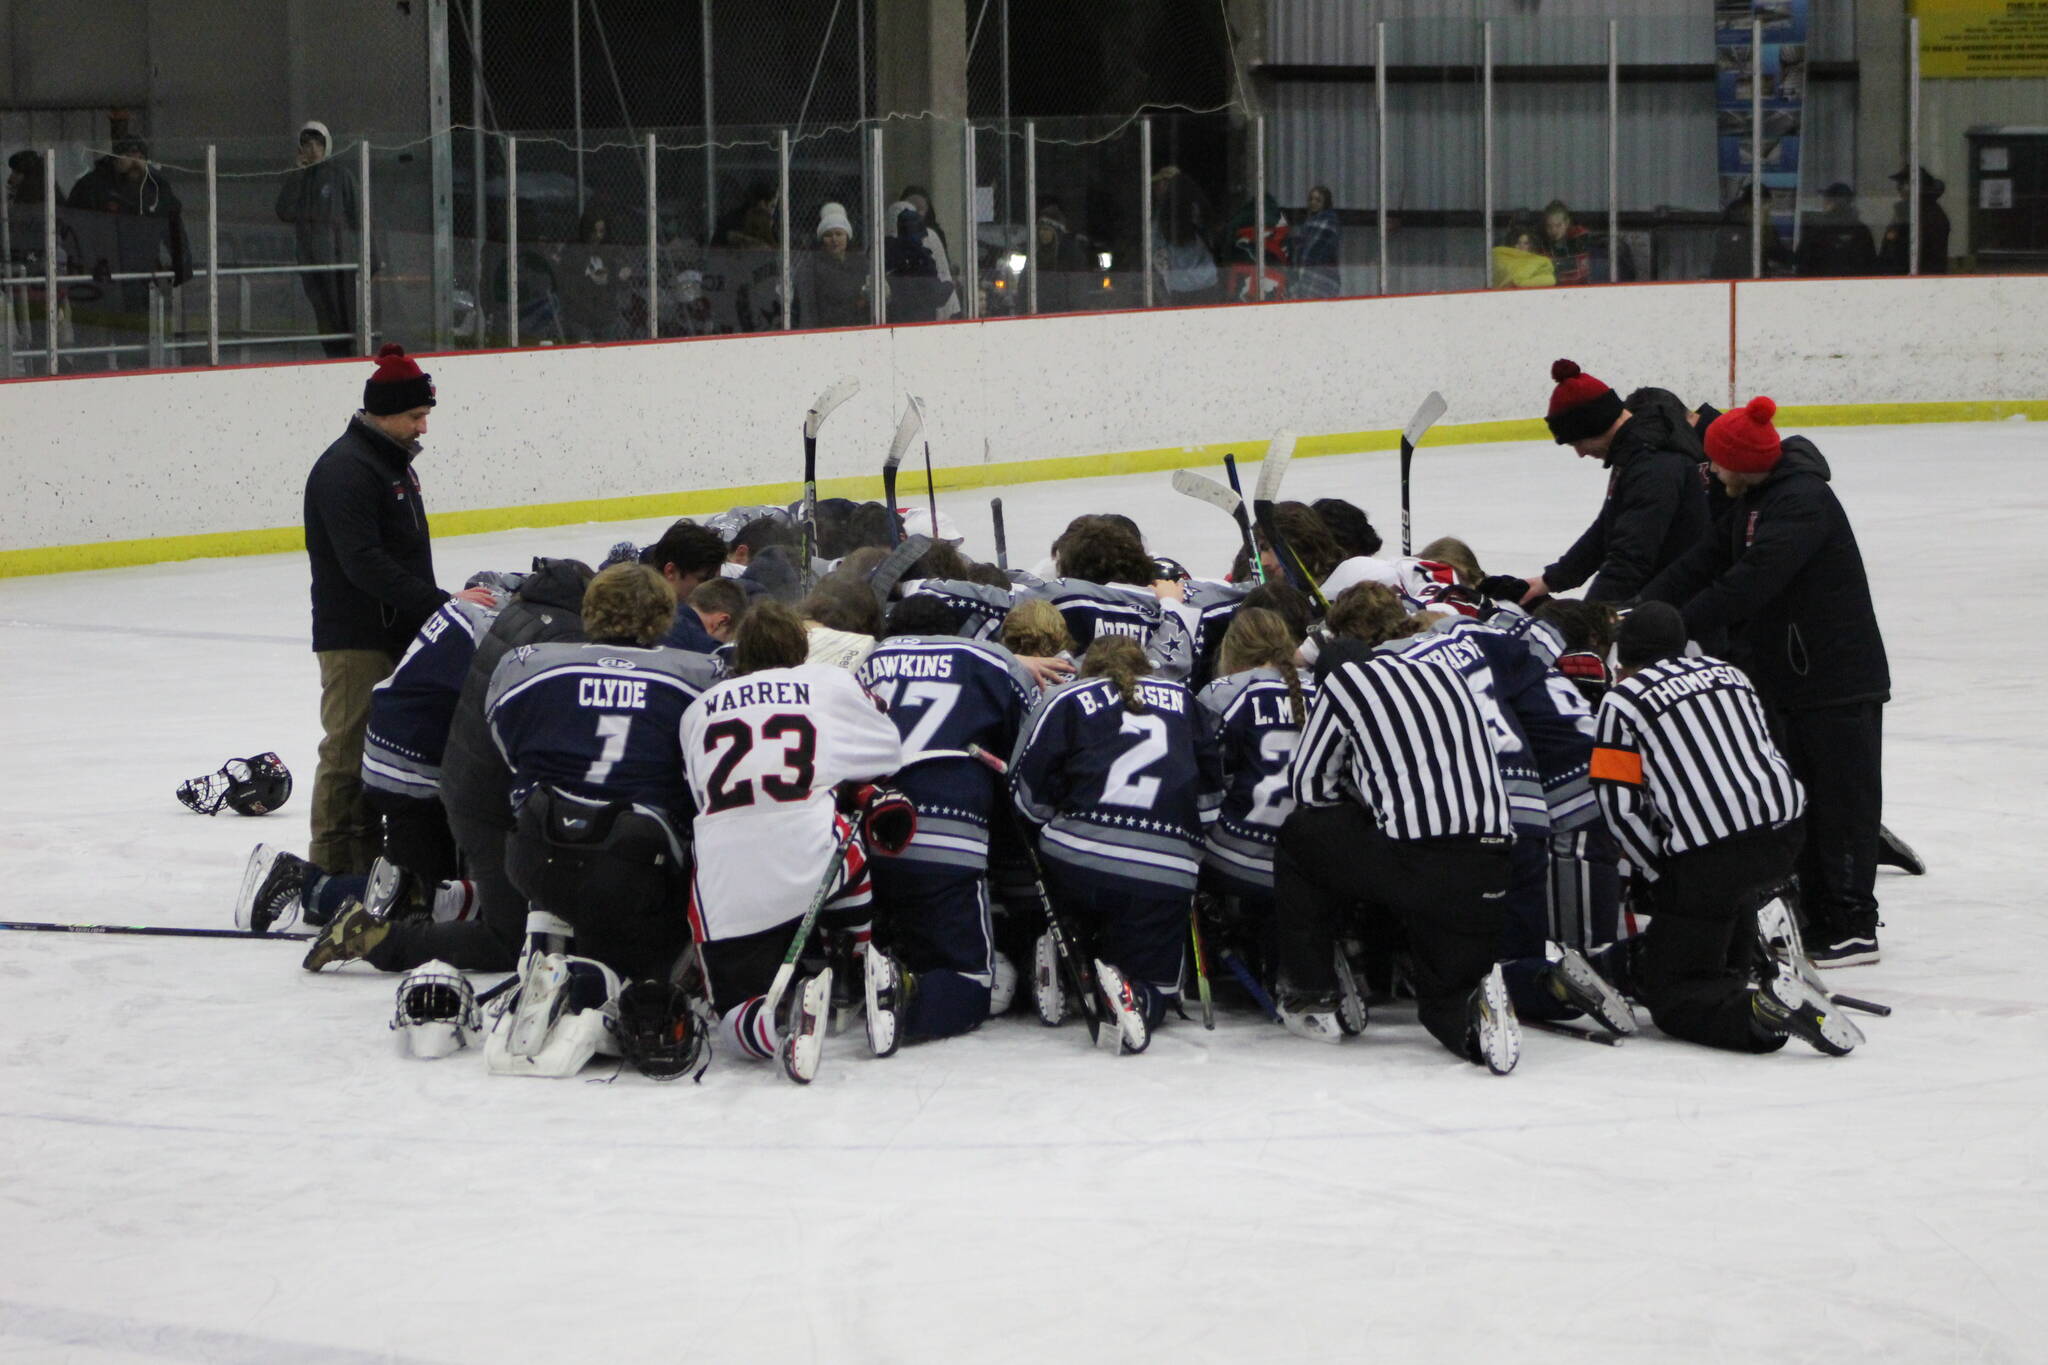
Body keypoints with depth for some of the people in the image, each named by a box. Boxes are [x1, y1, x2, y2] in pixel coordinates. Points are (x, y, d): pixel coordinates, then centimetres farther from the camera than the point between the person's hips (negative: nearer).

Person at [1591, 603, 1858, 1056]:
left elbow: (1621, 806, -2)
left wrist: (1662, 875, 9)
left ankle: (1762, 1012, -25)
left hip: (1707, 855, -7)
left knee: (1671, 995, -1)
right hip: (1784, 833, 7)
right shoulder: (1726, 672, 22)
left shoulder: (1622, 700, 4)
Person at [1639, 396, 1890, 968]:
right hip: (1795, 679, 10)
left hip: (1840, 680, -10)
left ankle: (1853, 927, 1)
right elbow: (1703, 563, 6)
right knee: (1805, 800, 14)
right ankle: (1819, 916, 22)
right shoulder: (1752, 503, 10)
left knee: (1842, 798, -4)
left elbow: (1748, 584, -30)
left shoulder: (1801, 502, -22)